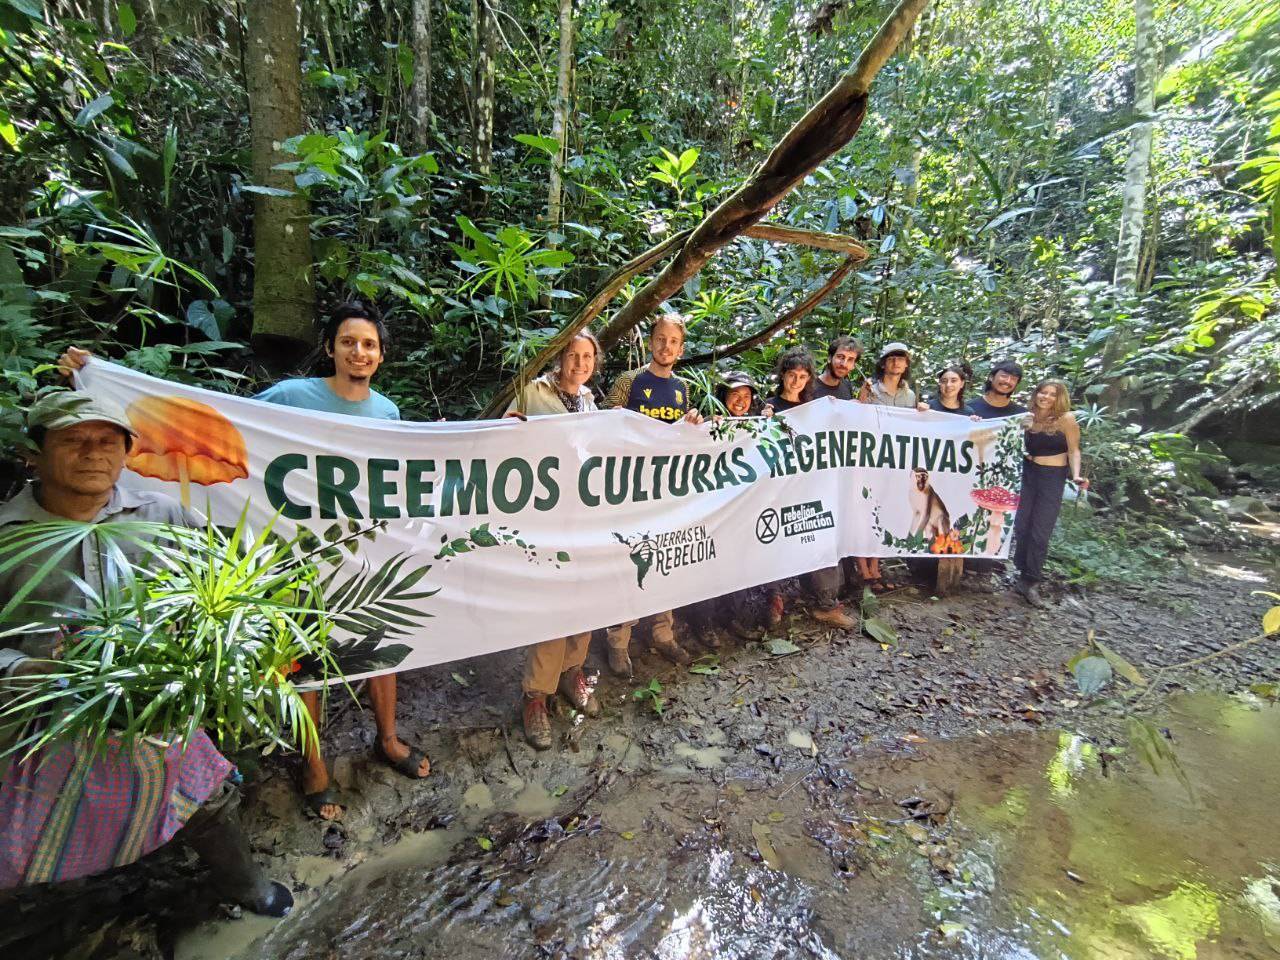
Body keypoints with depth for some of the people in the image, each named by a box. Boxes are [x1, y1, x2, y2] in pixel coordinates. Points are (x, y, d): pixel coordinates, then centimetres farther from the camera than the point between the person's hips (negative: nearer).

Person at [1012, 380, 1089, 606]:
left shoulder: (1066, 418, -7)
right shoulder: (1028, 417, 2)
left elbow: (1073, 450, -5)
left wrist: (1076, 475, -18)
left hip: (1052, 477, -3)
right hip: (1027, 473, 3)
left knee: (1040, 532, 1)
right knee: (1021, 526, 6)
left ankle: (1031, 582, 11)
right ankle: (1023, 575, 19)